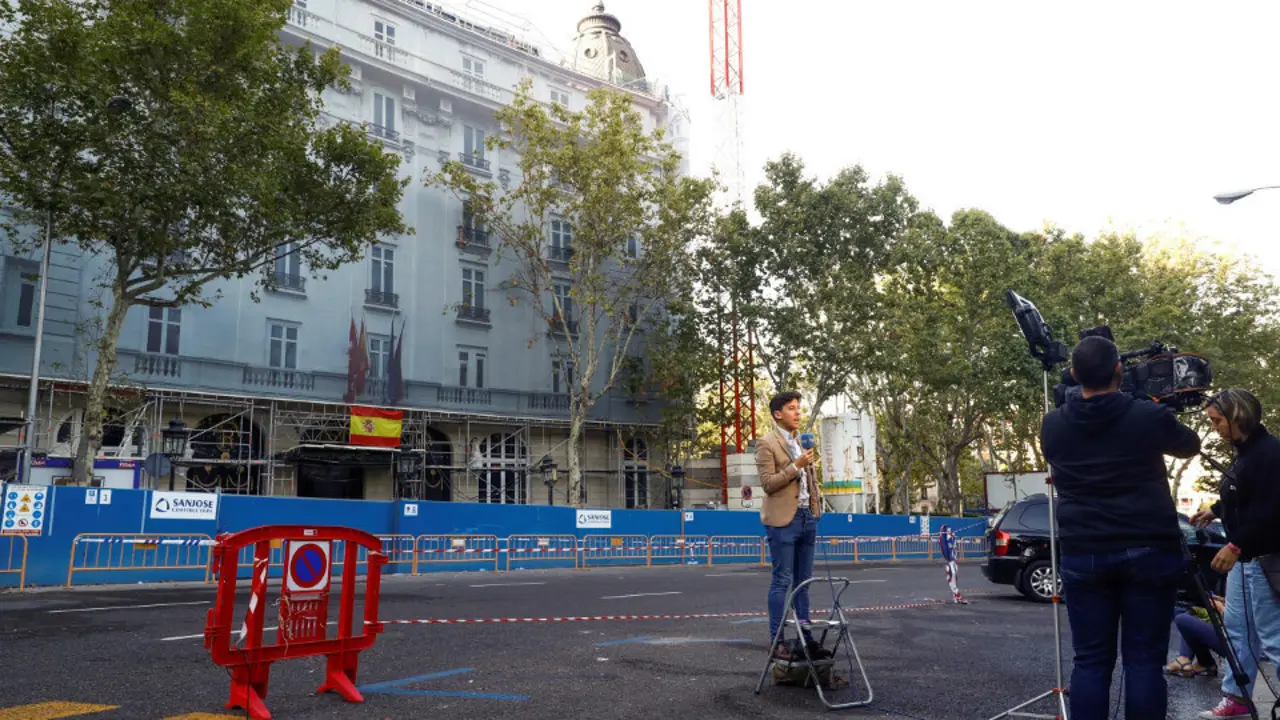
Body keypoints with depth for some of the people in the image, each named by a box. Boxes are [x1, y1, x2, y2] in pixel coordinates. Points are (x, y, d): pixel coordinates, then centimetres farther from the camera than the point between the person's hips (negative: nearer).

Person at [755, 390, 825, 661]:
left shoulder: (802, 442, 16)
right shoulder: (766, 443, -7)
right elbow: (767, 483, -13)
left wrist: (817, 501, 13)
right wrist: (796, 466, -17)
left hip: (807, 516, 7)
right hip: (783, 519, -7)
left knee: (803, 581, 11)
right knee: (782, 581, -4)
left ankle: (805, 639, 17)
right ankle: (777, 642, 2)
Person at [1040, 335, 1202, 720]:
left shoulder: (1052, 425, 0)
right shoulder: (1149, 416, -7)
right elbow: (1191, 445, 14)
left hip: (1083, 555, 2)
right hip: (1148, 552, -2)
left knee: (1090, 661, 5)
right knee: (1144, 660, 4)